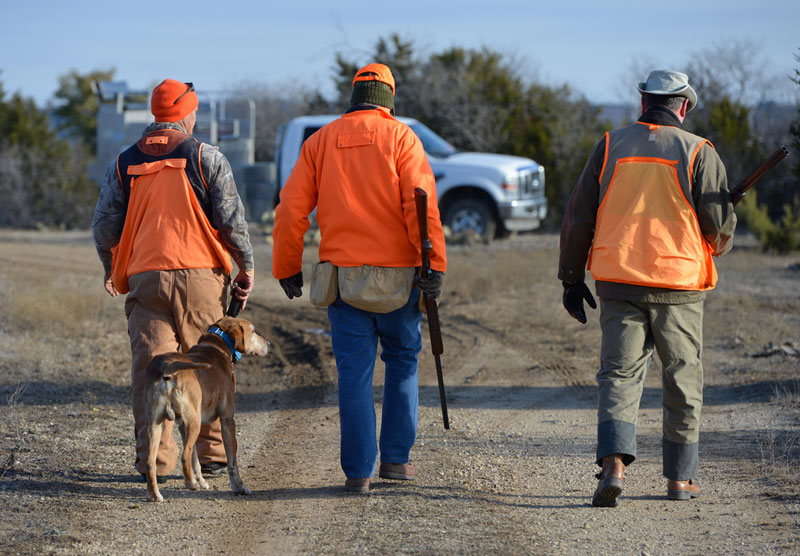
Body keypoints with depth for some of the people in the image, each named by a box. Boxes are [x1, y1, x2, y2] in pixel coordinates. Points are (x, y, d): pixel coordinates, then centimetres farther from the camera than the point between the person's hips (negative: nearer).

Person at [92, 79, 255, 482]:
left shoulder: (124, 164, 9)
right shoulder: (206, 158, 0)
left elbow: (104, 226, 10)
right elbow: (231, 219, -5)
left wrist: (111, 272, 25)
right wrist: (247, 265, 6)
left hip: (145, 278, 2)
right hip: (200, 276, -2)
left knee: (149, 368, 2)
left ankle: (154, 460, -1)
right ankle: (212, 455, 12)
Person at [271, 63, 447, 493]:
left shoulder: (320, 141, 8)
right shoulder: (400, 138, -1)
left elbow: (291, 209, 4)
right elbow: (421, 202, -13)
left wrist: (287, 268, 12)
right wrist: (435, 263, -14)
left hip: (343, 275, 2)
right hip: (396, 275, -2)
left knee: (354, 372, 4)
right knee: (402, 360, 16)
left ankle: (358, 470, 0)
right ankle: (396, 457, 16)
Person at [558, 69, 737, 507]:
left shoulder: (611, 146, 5)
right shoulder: (698, 152, -3)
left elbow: (579, 217, 5)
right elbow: (720, 224, -4)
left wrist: (571, 277, 12)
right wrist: (719, 246, 20)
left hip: (618, 281, 2)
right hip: (678, 282, -2)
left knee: (619, 374, 3)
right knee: (682, 380, 11)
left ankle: (613, 464, -19)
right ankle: (680, 478, 17)